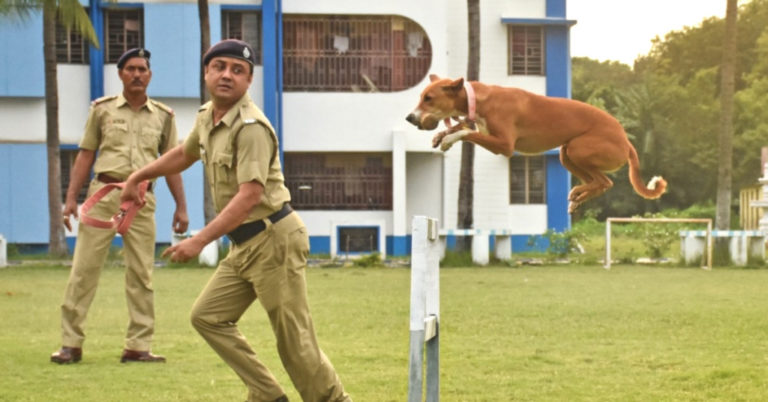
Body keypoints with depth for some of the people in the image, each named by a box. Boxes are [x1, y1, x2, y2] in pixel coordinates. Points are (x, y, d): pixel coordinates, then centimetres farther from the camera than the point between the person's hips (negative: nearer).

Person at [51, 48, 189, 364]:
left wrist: (181, 206, 9)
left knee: (141, 275, 0)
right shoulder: (102, 109, 9)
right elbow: (86, 154, 9)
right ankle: (70, 343, -1)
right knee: (84, 269, -5)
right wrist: (71, 197, 1)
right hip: (104, 194, -1)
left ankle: (138, 346, 4)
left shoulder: (163, 116, 12)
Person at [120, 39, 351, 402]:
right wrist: (138, 176, 34)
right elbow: (185, 154, 32)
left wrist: (200, 241, -32)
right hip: (244, 245, 9)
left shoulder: (250, 127, -18)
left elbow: (250, 195, -27)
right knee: (207, 317, 8)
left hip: (274, 239, -9)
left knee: (295, 341, -8)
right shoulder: (207, 117, 10)